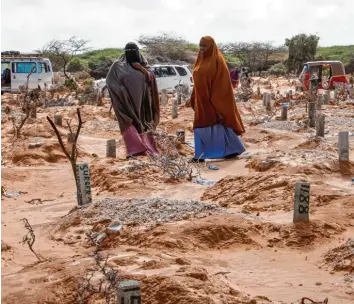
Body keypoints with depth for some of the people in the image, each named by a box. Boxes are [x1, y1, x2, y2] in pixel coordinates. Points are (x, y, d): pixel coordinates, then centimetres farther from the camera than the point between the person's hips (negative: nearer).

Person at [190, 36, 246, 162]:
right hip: (202, 100, 8)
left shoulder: (217, 60, -11)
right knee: (201, 126, 8)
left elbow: (221, 81, -15)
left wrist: (214, 99, -20)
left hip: (214, 98, -8)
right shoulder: (202, 60, 13)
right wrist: (194, 98, 15)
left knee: (217, 125, -4)